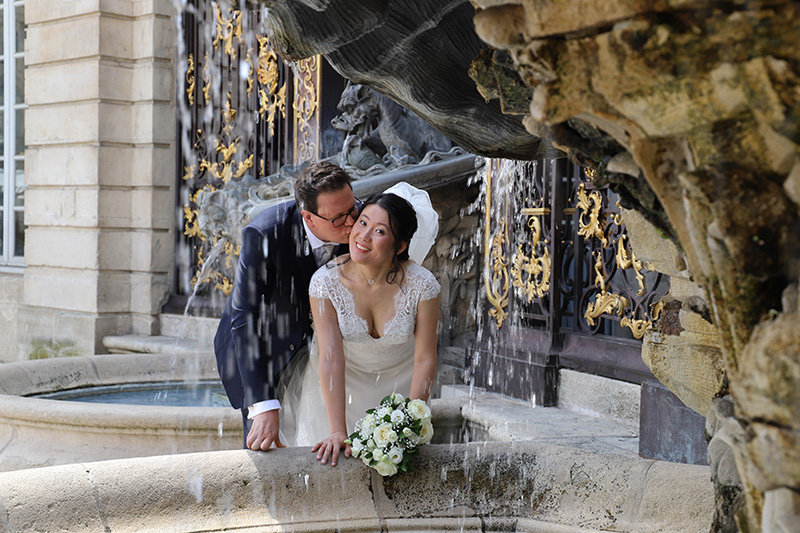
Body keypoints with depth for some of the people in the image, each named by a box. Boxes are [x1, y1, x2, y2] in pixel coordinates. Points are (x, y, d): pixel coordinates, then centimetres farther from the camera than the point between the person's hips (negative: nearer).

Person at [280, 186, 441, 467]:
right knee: (331, 458, 4)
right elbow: (331, 358, -29)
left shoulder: (421, 284, -26)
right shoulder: (326, 281, -26)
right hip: (341, 385, 0)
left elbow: (425, 360, -20)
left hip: (398, 384, 0)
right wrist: (338, 432, -34)